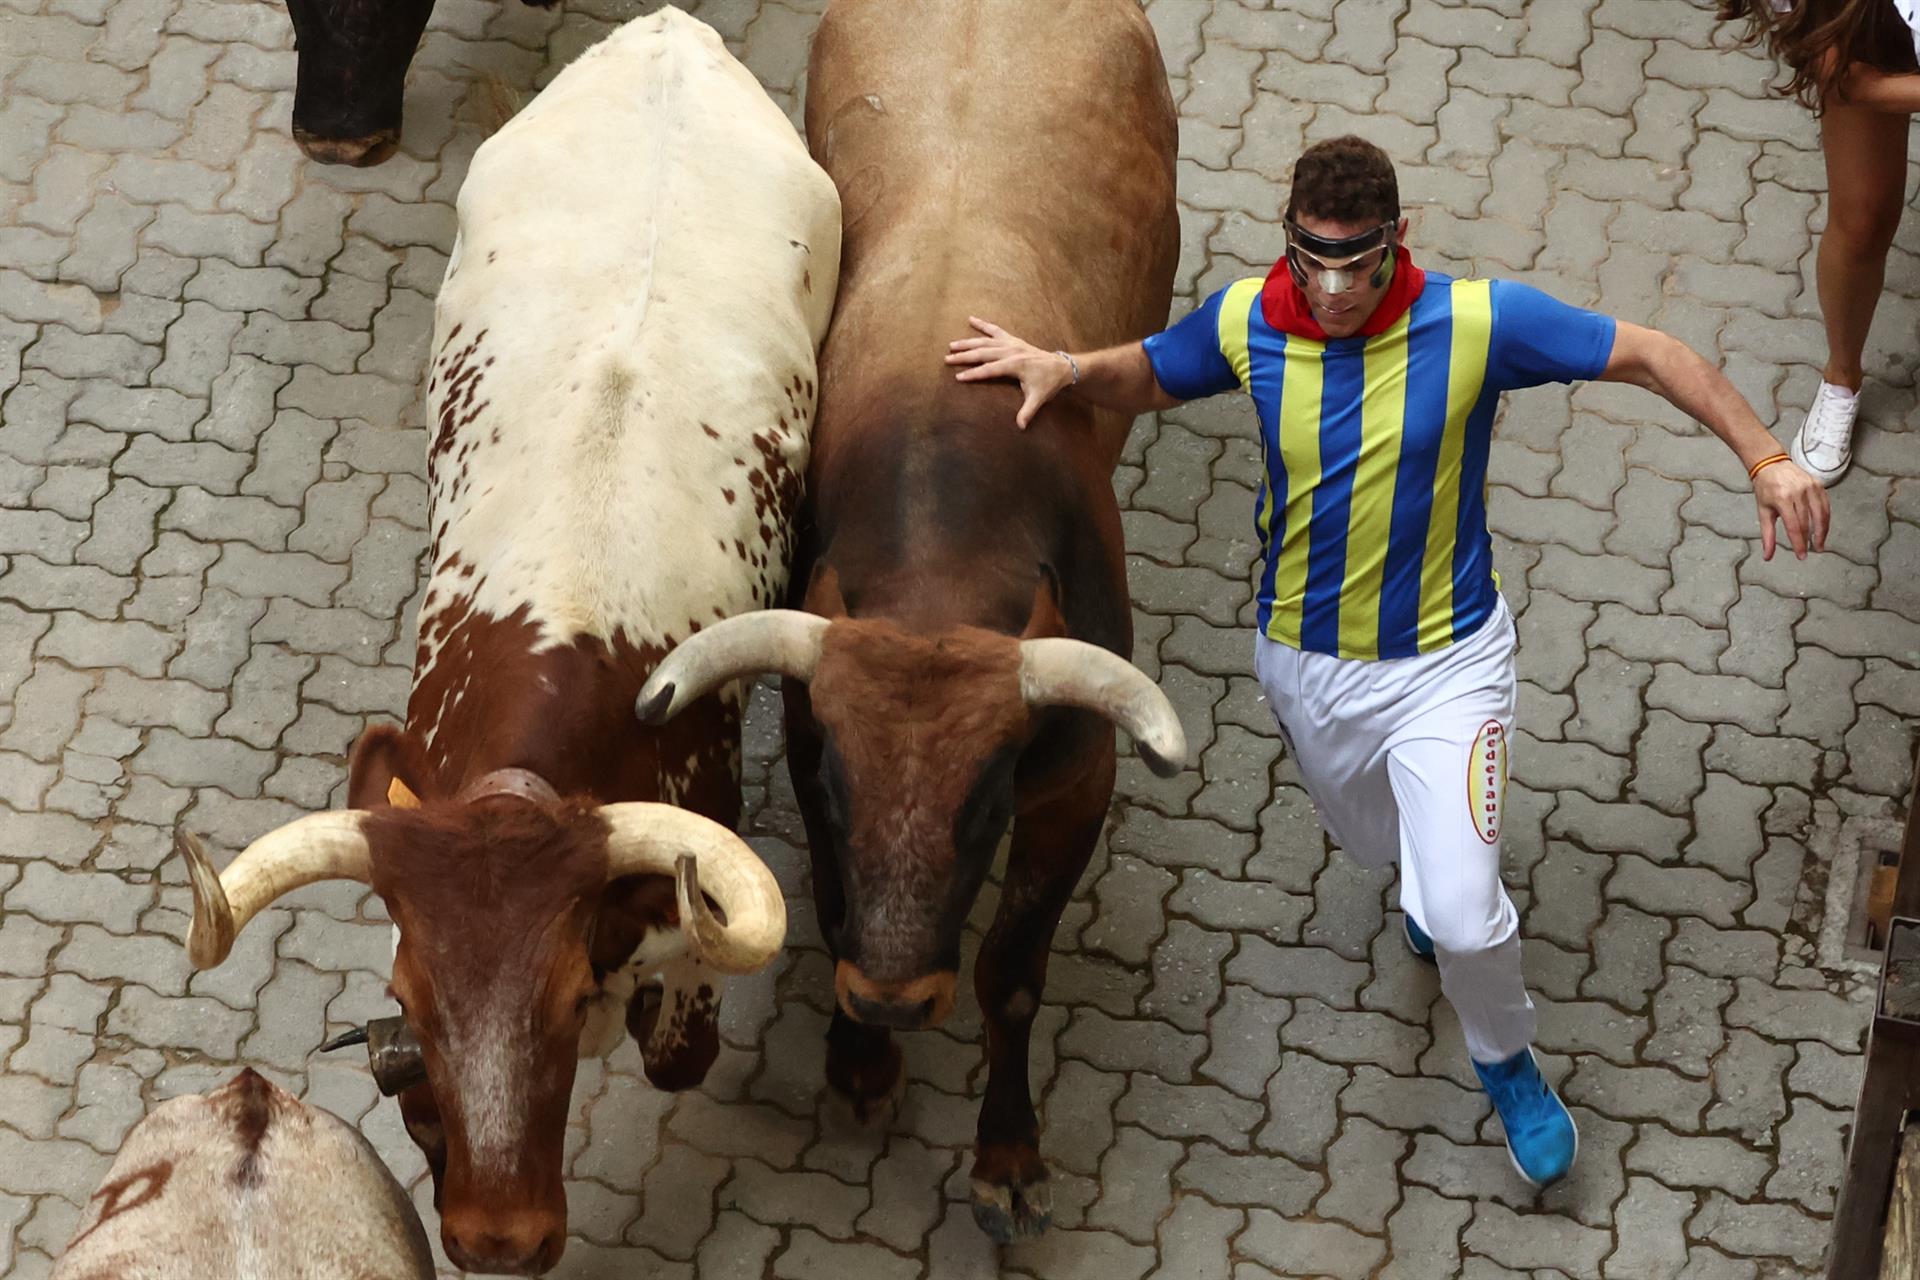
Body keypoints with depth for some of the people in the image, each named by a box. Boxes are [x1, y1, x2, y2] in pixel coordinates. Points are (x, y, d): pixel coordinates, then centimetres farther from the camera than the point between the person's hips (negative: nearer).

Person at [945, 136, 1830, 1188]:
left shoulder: (1474, 321, -25)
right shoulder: (1246, 322, -16)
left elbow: (1648, 356, -16)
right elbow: (1149, 378, 6)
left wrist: (1764, 457, -25)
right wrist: (1067, 369, -15)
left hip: (1445, 661, -3)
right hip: (1305, 664, 3)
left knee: (1461, 919, -12)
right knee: (1382, 846, 28)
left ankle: (1506, 1061, 20)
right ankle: (1435, 877, 66)